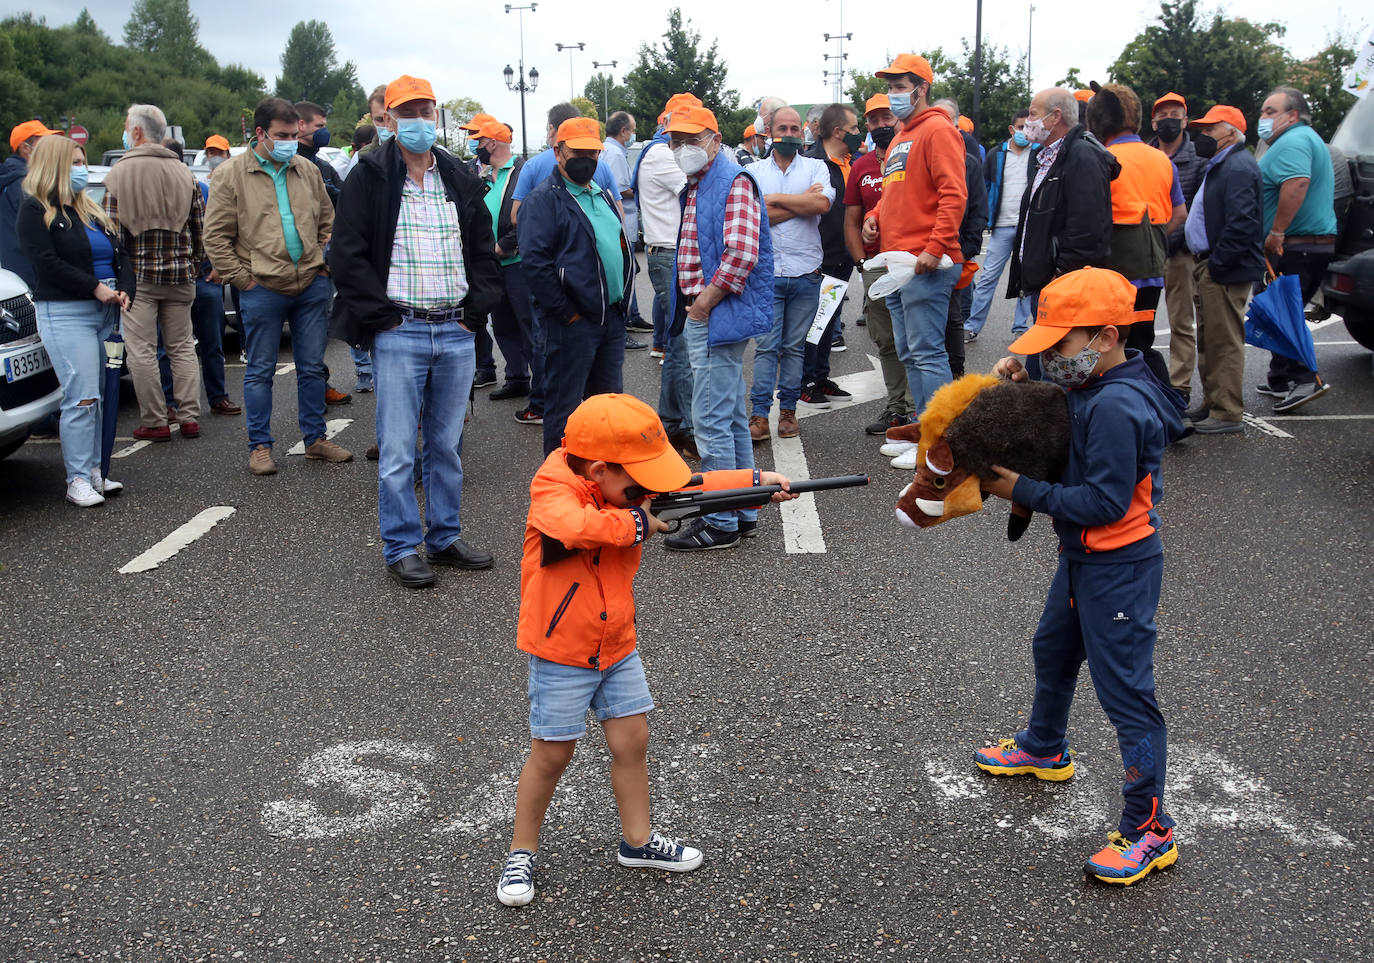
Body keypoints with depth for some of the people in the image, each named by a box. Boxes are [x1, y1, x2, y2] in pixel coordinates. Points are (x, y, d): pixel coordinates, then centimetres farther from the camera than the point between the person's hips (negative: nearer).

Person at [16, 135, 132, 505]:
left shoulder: (90, 210, 20)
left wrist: (124, 289, -2)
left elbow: (120, 254, 17)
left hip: (105, 312, 7)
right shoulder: (34, 211, -2)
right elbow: (47, 263, -13)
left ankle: (94, 471, 13)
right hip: (65, 314, -7)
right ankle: (77, 481, -5)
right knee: (81, 398, -11)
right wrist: (96, 287, -17)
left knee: (100, 396, 6)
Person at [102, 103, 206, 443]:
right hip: (180, 275, 4)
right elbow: (200, 230, 6)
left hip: (138, 276, -4)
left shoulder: (118, 174, -6)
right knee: (182, 347, 11)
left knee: (141, 350, 2)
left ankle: (154, 422, 3)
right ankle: (189, 417, 9)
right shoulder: (184, 173, 4)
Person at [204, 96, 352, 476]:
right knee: (260, 371, 5)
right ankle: (260, 446, 14)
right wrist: (243, 278, -8)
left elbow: (327, 222, 18)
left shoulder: (307, 170, 9)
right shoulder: (230, 175, -4)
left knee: (312, 368, 11)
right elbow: (216, 237, -4)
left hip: (312, 285, 4)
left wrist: (323, 264, 7)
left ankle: (315, 438, 22)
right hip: (263, 289, -4)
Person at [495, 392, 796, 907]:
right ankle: (522, 852, 22)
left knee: (632, 740, 12)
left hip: (617, 645, 7)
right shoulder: (552, 490, -23)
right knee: (552, 753, 3)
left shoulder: (624, 485, -1)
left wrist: (755, 481, -8)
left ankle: (638, 840, 30)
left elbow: (687, 486, 3)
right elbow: (575, 526, -44)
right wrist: (635, 522, -31)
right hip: (561, 650, -6)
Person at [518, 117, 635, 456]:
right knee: (564, 407, -2)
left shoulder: (604, 196, 18)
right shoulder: (543, 199, -8)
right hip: (573, 323, -8)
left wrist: (622, 301, 14)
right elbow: (534, 261, -18)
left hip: (612, 318, 8)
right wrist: (567, 312, -17)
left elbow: (623, 248, 26)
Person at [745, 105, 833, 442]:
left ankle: (788, 410, 14)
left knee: (795, 346, 6)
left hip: (805, 272, 1)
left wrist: (776, 199, -7)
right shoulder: (754, 171, 8)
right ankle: (759, 415, -4)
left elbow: (822, 203, -12)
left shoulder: (816, 167, 9)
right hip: (766, 272, -1)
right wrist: (802, 202, -8)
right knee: (766, 345, -5)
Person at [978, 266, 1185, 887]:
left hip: (1119, 568, -11)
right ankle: (1044, 749, 54)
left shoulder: (1116, 408, -28)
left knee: (1125, 691, -4)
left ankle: (1149, 830, 7)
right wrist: (1017, 376, 1)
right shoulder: (1093, 386, 2)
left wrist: (1023, 491, -22)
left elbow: (1104, 503, -28)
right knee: (1053, 651, 29)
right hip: (1082, 557, 11)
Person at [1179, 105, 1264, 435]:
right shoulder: (1218, 166, 18)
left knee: (1225, 342, -7)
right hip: (1209, 267, 11)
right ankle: (1212, 405, 27)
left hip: (1225, 271, -11)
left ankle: (1227, 414, -2)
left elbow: (1242, 223, -24)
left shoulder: (1239, 167, -15)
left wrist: (1216, 264, -23)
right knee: (1209, 341, 17)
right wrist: (1187, 243, 14)